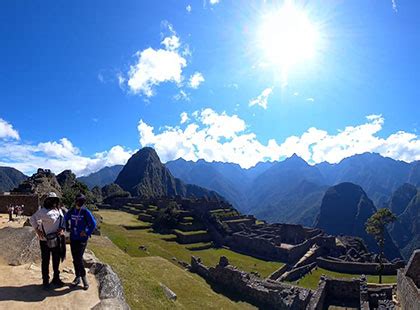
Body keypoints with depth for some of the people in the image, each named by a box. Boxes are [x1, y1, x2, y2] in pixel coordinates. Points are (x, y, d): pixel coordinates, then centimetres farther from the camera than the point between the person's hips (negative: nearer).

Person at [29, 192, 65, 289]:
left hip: (56, 239, 5)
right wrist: (37, 230, -13)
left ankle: (56, 279, 30)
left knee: (56, 260, 15)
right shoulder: (42, 211, -11)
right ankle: (45, 281, 21)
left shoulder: (59, 211, 6)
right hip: (45, 240, -5)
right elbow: (32, 219, -5)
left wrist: (62, 229, -7)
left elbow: (63, 221, 10)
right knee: (45, 261, 6)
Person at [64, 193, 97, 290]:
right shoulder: (71, 211, 1)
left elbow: (93, 224, -9)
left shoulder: (86, 212, -12)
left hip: (82, 239, -5)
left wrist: (87, 233, -10)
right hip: (73, 238, 5)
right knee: (75, 259, 11)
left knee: (79, 258, -11)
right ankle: (77, 277, 26)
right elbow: (66, 219, 21)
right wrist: (68, 228, 12)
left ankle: (83, 277, 6)